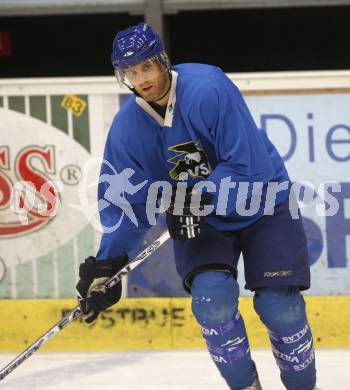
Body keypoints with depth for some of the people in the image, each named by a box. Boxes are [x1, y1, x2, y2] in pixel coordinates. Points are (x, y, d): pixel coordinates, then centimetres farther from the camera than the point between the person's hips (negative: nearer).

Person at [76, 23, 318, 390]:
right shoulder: (127, 128, -11)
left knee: (279, 305, -14)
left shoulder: (208, 89, -26)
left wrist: (199, 199, -33)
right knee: (211, 296, -20)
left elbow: (250, 166, -27)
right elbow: (126, 201, -5)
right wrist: (107, 263, -16)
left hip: (262, 206, -3)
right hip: (199, 222, 3)